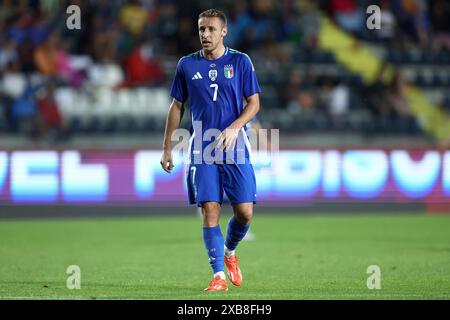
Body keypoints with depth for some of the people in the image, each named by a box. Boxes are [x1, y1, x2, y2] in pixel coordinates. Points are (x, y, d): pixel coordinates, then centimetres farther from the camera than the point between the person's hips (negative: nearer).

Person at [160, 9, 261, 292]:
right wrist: (167, 148, 10)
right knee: (210, 211, -9)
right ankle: (219, 276, -5)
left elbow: (254, 103, 1)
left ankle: (229, 252, 27)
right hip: (201, 151, 1)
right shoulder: (187, 65, 7)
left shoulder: (241, 61, 2)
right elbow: (177, 106, 14)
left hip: (236, 150, -1)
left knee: (244, 213, -4)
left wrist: (234, 128, -17)